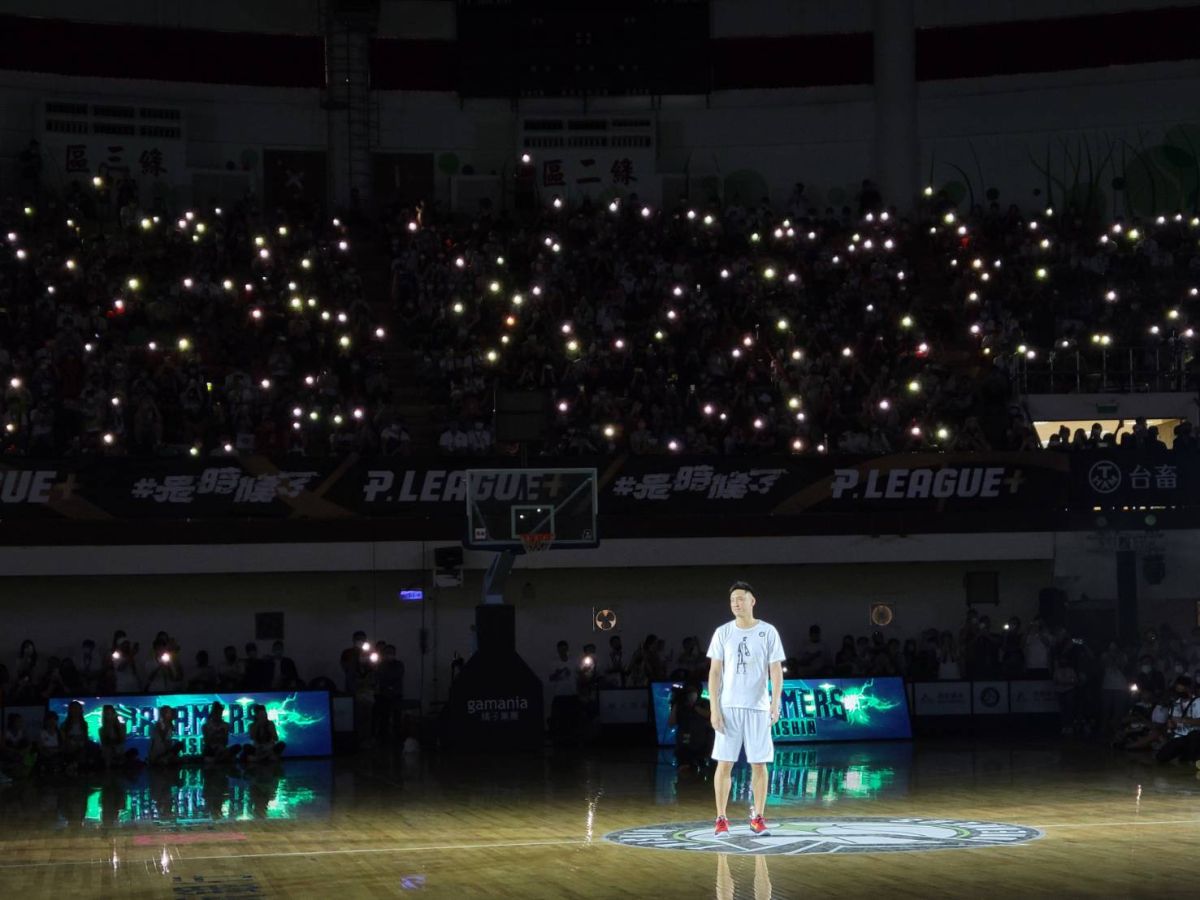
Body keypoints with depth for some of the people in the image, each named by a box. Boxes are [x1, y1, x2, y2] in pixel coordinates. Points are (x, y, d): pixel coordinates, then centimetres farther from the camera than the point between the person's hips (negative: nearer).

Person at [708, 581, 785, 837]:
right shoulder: (722, 633, 3)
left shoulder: (768, 632, 0)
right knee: (724, 764, -1)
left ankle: (758, 817, 13)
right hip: (728, 707, 0)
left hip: (758, 707, 0)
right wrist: (714, 708, -4)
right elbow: (715, 672, 4)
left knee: (759, 764, 2)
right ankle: (721, 819, 5)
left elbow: (776, 671, 0)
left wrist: (775, 703, -13)